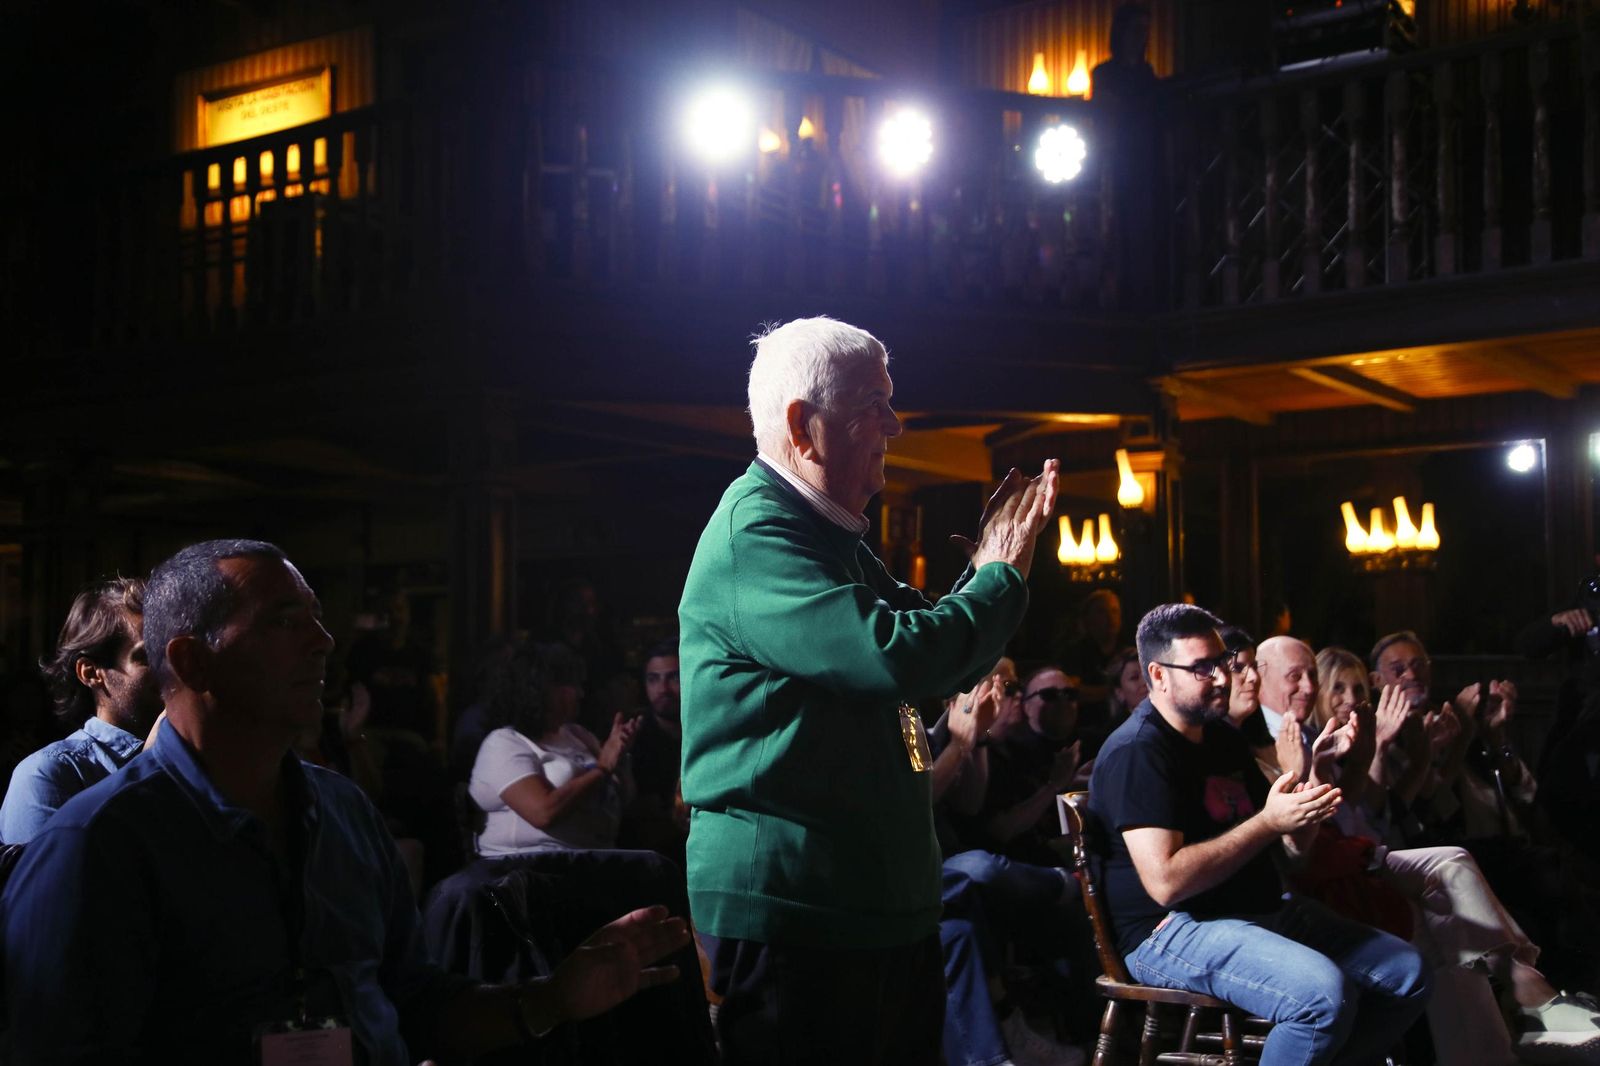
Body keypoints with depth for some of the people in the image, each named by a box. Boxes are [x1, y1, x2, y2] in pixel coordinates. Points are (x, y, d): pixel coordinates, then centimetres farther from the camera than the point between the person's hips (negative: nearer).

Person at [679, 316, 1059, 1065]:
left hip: (882, 905, 10)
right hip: (792, 915, -10)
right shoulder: (755, 533, -16)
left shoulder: (830, 534, 17)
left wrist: (991, 566, 9)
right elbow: (898, 658, -28)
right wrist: (1001, 576, -11)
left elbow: (942, 671, 23)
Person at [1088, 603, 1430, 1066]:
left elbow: (1293, 846, 19)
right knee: (1325, 992, -31)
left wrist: (1307, 808, -5)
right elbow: (1166, 882, -25)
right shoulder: (1137, 751, -15)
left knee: (1408, 972, 4)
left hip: (1263, 911, 9)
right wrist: (1269, 822, -23)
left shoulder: (1224, 737, 15)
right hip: (1174, 929, -9)